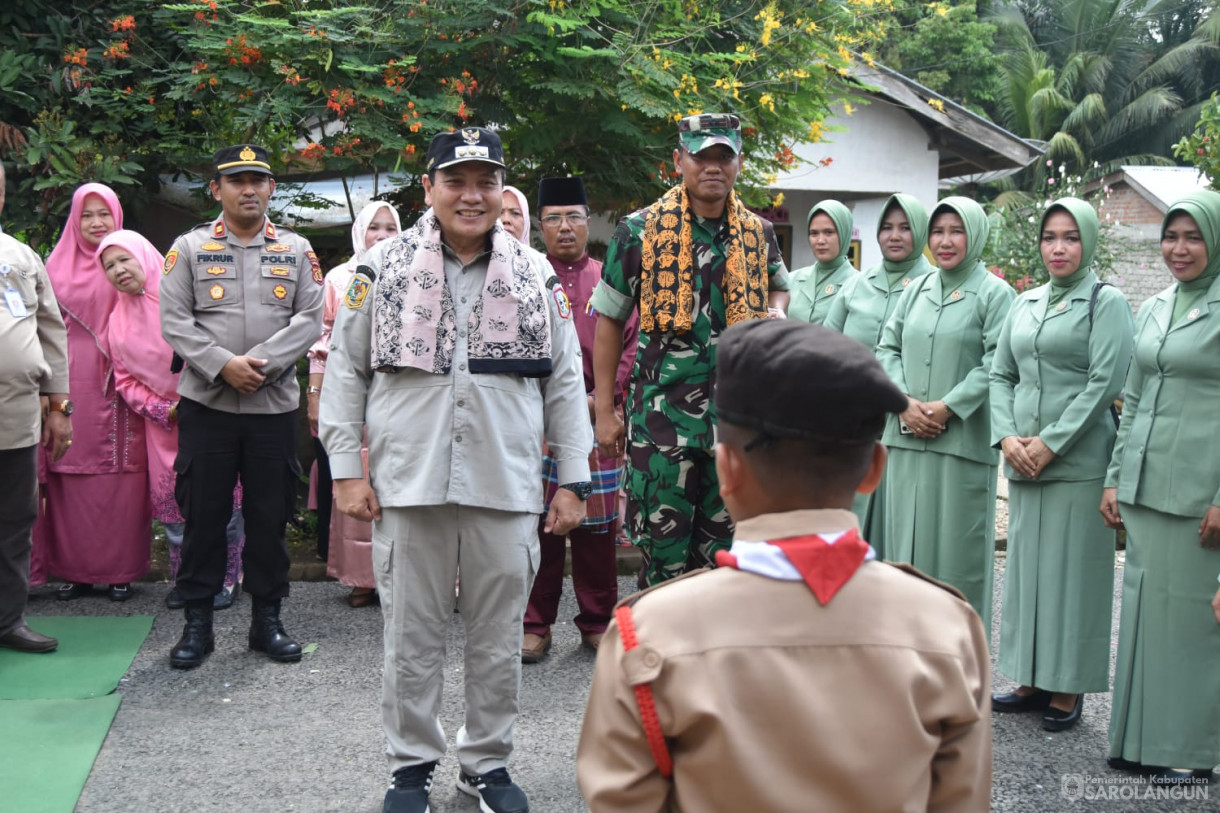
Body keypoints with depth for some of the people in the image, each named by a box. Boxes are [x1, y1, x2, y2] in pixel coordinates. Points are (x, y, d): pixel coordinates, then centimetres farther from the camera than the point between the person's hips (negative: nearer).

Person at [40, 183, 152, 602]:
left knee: (121, 474, -1)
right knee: (72, 475, 2)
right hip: (72, 386, 2)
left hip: (119, 387, -2)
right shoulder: (58, 265, 11)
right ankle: (75, 568, 11)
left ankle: (121, 569, 7)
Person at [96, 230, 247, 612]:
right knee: (173, 504, 5)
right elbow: (125, 381, 12)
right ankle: (183, 579, 19)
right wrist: (163, 410, -3)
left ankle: (226, 577, 10)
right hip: (164, 424, 4)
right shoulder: (118, 321, 9)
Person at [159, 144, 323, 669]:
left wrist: (262, 363, -13)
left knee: (270, 516, 7)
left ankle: (267, 618, 19)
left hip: (275, 404, 1)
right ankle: (197, 622, 15)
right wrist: (223, 365, -15)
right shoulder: (190, 248, 4)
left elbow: (310, 318, -1)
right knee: (203, 513, 4)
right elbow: (174, 320, -2)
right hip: (206, 403, -1)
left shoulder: (297, 250, 8)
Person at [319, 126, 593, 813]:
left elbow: (566, 384, 9)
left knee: (499, 638, 10)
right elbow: (346, 370, 6)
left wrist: (573, 481, 5)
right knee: (412, 638, 9)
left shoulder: (536, 277, 7)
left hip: (507, 487, 1)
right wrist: (347, 468, -1)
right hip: (409, 482, -1)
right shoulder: (384, 269, 4)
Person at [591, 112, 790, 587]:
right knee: (663, 549, 0)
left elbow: (779, 285, 29)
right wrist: (604, 410, -1)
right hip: (661, 414, -3)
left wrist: (776, 313, 3)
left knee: (721, 547, 10)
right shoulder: (639, 231, -1)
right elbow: (609, 320, 3)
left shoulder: (759, 233, 8)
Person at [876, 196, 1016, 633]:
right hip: (906, 437, 5)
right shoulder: (916, 290, 14)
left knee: (956, 544, -1)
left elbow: (996, 363, -11)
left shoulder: (995, 293, -2)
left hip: (963, 440, -5)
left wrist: (947, 407, -17)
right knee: (907, 536, 9)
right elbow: (888, 347, 10)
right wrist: (906, 402, -6)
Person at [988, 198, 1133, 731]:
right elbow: (1001, 375, 12)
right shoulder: (1024, 304, 14)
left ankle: (1067, 690, 10)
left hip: (1078, 462, -6)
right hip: (1023, 462, 6)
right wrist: (1007, 437, -4)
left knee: (1072, 568, -1)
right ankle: (1033, 681, 22)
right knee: (1025, 564, 10)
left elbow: (1106, 382, -11)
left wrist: (1051, 443, -15)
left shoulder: (1106, 302, -3)